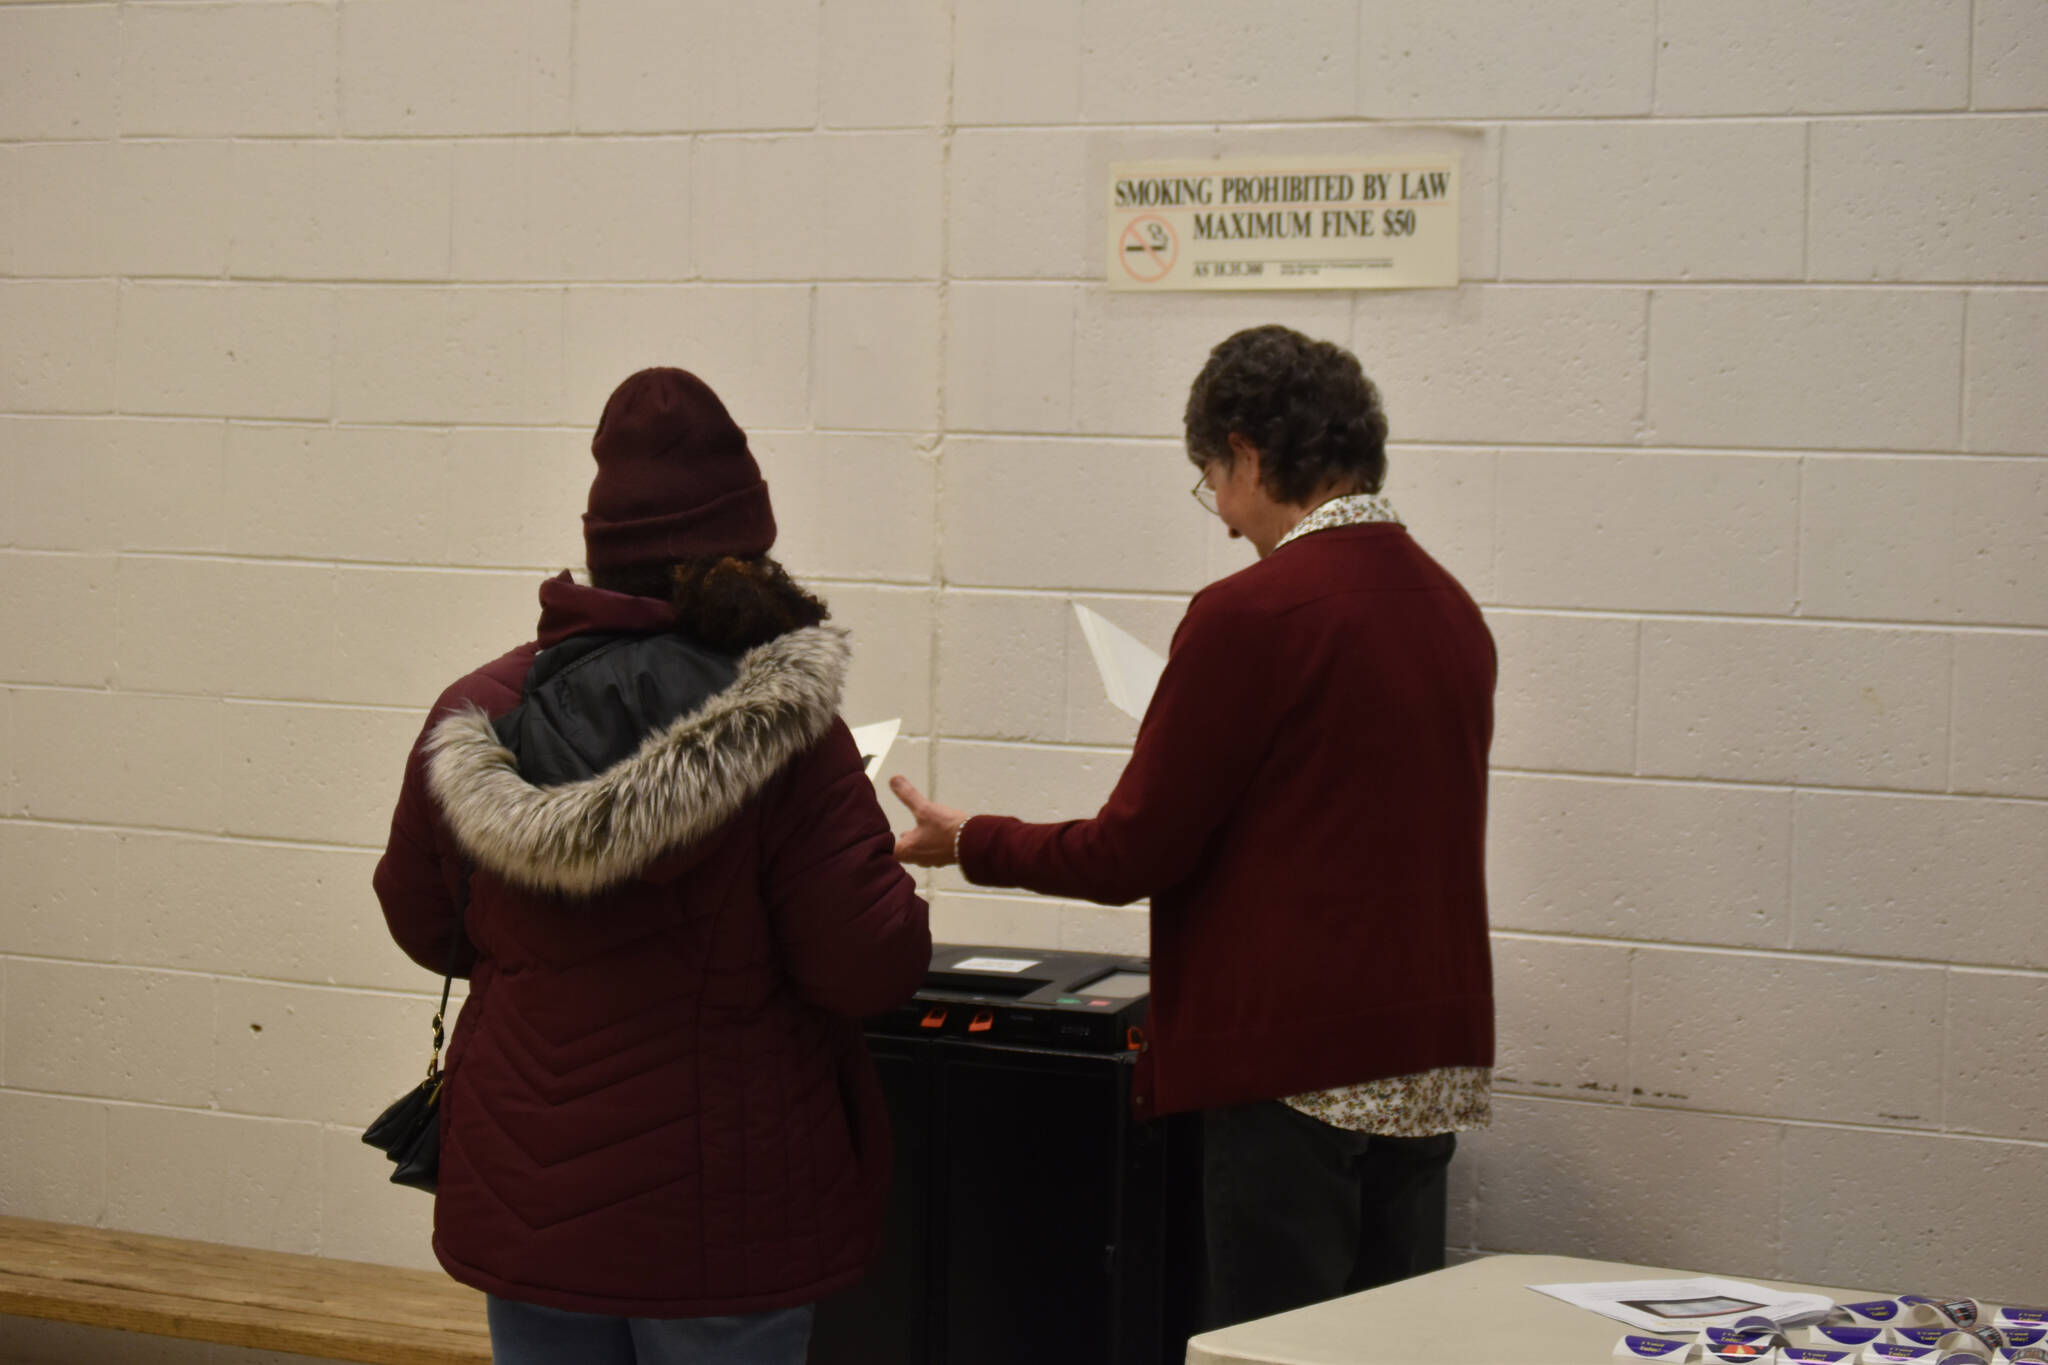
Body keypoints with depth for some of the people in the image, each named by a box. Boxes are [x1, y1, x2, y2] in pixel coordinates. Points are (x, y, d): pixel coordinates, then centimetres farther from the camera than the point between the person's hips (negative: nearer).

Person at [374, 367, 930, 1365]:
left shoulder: (475, 719, -3)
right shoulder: (782, 732, -16)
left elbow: (424, 929, 10)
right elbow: (872, 968, -17)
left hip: (525, 1205, 4)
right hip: (719, 1223, -3)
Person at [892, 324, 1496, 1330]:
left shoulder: (1252, 615, -14)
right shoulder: (1451, 608, 10)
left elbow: (1132, 853, -9)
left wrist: (965, 842, 7)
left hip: (1301, 1068, -8)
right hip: (1433, 1069, 8)